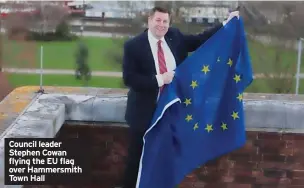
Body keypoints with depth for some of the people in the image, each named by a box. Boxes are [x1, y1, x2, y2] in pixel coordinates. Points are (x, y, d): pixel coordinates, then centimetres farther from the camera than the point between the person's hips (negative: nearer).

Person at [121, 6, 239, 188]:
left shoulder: (175, 37, 2)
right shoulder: (133, 45, -13)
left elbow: (199, 40, 6)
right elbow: (129, 78, -18)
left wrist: (226, 23, 0)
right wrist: (159, 79, -24)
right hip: (145, 111, -4)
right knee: (138, 157, 8)